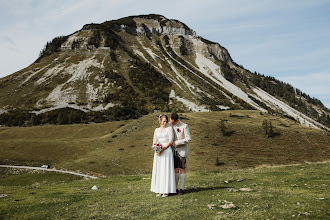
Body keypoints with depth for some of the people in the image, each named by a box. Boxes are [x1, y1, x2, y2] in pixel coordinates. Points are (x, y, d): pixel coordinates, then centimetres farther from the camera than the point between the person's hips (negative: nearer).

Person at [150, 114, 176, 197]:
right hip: (158, 152, 5)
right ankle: (159, 191, 10)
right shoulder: (157, 130, 14)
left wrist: (163, 149, -16)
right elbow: (154, 142, 10)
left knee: (166, 171, -5)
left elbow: (170, 141, -8)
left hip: (167, 151, -5)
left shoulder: (169, 128, 1)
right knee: (158, 171, 4)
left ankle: (166, 191, 0)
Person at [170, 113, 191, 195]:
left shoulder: (184, 126, -10)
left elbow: (188, 139, -14)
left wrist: (177, 142, -17)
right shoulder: (171, 126, 7)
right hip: (174, 151, 4)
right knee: (175, 169, 6)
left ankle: (182, 189, 8)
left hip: (181, 151, -4)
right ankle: (175, 189, 12)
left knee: (182, 169, 1)